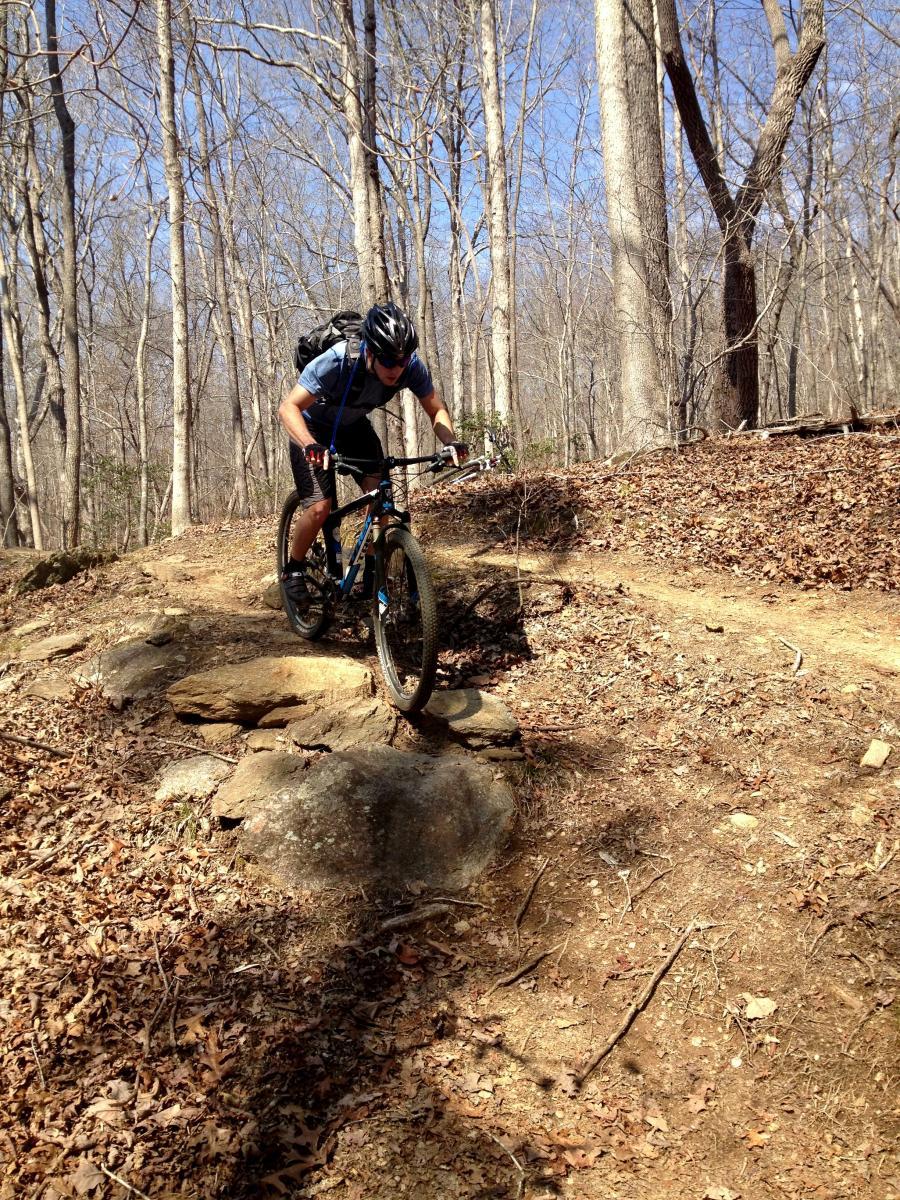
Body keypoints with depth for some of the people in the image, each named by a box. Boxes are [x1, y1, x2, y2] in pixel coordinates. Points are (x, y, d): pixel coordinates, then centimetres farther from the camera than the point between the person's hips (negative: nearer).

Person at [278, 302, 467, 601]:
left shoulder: (412, 366, -26)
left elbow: (436, 410, -11)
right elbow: (288, 407, -36)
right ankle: (293, 569, 9)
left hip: (354, 426, 4)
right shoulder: (337, 361, -38)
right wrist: (310, 446, -54)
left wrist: (451, 442, -32)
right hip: (313, 429, -4)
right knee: (320, 507, -16)